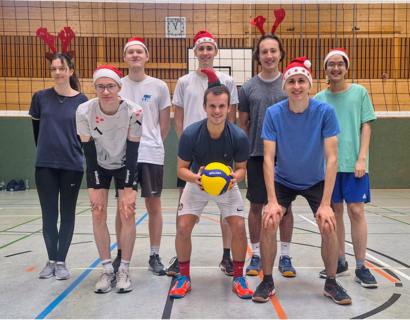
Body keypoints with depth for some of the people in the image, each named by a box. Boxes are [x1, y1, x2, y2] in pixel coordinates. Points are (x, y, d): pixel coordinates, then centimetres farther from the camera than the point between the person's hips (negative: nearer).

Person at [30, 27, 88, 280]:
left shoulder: (82, 101, -4)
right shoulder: (41, 97, 2)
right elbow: (36, 129, 13)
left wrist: (72, 151, 1)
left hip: (72, 166, -1)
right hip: (45, 165, 2)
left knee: (67, 214, 8)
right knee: (49, 215, 8)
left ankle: (62, 261, 22)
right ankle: (51, 260, 25)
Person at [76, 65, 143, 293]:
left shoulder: (134, 112, -27)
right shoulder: (84, 111, -24)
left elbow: (132, 152, -20)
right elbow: (89, 151, -16)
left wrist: (129, 189, -21)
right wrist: (94, 188, -17)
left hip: (125, 165, -1)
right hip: (98, 166, 1)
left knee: (128, 213, -7)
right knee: (98, 214, -4)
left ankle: (124, 270, 8)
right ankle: (108, 270, 10)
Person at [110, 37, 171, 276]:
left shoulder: (159, 87, 3)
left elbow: (165, 124, 7)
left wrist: (151, 144, 6)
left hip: (152, 156, 0)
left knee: (154, 205, 5)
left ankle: (155, 256, 18)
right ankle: (121, 255, 23)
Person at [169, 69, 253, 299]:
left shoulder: (239, 137, -25)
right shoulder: (190, 134, -27)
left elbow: (241, 168, -9)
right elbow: (182, 168, -15)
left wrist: (235, 177, -33)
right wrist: (195, 178, -36)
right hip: (197, 183, 0)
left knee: (239, 228, -12)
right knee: (183, 227, -12)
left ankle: (239, 278, 12)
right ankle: (184, 278, 11)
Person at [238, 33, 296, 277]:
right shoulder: (248, 88, 4)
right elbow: (243, 123, 8)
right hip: (256, 156, 0)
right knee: (256, 206, 6)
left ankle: (285, 257, 20)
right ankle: (256, 255, 20)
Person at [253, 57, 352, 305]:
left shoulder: (325, 111, -20)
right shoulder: (274, 113, -19)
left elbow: (332, 158, -22)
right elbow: (268, 158, -20)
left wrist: (326, 204, -26)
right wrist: (272, 201, -28)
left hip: (316, 181, 0)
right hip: (283, 181, 0)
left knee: (329, 226, -15)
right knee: (269, 224, -17)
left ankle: (331, 283, 11)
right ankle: (267, 281, 5)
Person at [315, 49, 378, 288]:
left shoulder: (360, 92, 4)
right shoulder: (319, 99, 8)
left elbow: (366, 127, 1)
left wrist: (362, 158, -8)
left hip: (354, 163, -2)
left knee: (356, 212, -3)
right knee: (335, 212, 7)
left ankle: (361, 267, 8)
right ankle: (340, 263, 21)